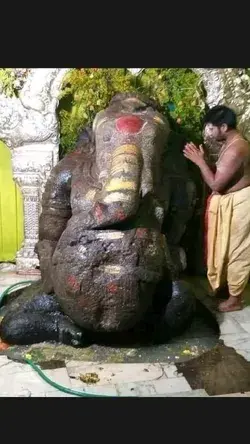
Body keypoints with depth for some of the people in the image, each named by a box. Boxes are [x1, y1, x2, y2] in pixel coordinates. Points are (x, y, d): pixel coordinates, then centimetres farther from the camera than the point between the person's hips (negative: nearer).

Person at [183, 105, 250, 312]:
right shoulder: (230, 144, 6)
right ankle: (220, 284, 39)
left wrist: (200, 161, -17)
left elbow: (216, 184, -24)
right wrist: (203, 159, 5)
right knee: (223, 246, 21)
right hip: (226, 201, 10)